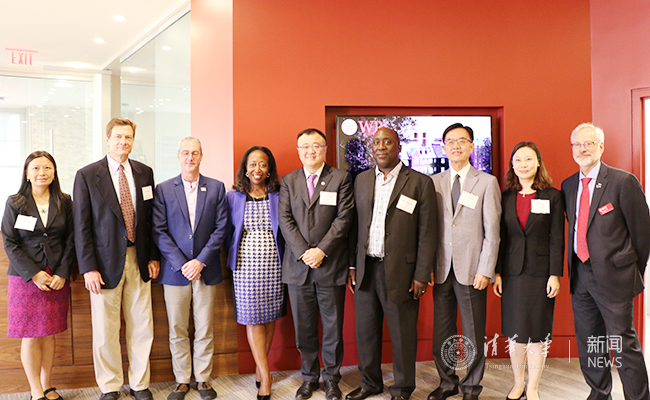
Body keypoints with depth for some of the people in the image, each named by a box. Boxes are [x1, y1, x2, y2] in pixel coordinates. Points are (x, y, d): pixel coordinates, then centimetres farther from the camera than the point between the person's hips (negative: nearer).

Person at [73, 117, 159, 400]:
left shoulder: (144, 173, 7)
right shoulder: (87, 175, -3)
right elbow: (81, 226, -5)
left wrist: (154, 257, 5)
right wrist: (88, 268, -10)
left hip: (138, 261, 3)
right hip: (106, 262, -3)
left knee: (142, 326, 9)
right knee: (105, 331, 7)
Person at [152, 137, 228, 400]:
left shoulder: (216, 188, 4)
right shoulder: (163, 189, 3)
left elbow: (221, 228, 0)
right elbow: (159, 231, -2)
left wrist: (201, 261, -9)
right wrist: (181, 264, -11)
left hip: (206, 270, 0)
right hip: (174, 270, 0)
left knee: (205, 329, 7)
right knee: (177, 330, 7)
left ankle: (203, 379, 22)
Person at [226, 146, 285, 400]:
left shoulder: (278, 197, 3)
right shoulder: (233, 197, 3)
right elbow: (227, 232, 10)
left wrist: (287, 260, 0)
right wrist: (233, 258, 4)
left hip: (273, 263, 1)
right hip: (246, 264, -1)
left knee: (270, 316, 7)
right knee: (253, 318, -1)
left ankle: (260, 367, 25)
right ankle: (266, 377, 7)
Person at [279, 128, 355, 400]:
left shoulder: (341, 178, 2)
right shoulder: (288, 181, 10)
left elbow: (344, 218, -5)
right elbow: (285, 220, 2)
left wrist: (321, 251, -13)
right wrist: (304, 252, -10)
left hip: (331, 265, -2)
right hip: (298, 266, 2)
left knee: (333, 326, 6)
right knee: (303, 327, 10)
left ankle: (331, 377, 23)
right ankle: (309, 377, 26)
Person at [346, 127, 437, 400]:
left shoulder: (420, 183, -4)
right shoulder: (361, 180, 10)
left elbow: (427, 233, -5)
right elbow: (355, 226, 12)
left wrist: (421, 275, -8)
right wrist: (352, 265, 8)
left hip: (400, 271, -4)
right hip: (366, 269, 4)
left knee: (402, 335, 7)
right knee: (366, 331, 14)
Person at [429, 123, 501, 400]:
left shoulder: (487, 182, 2)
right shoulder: (434, 182, 9)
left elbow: (492, 231, -2)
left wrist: (485, 271, -9)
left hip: (471, 270, -2)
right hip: (442, 270, 3)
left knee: (474, 334, 6)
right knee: (441, 333, 10)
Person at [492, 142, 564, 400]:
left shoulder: (552, 196, 0)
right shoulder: (505, 197, 6)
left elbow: (557, 238, -2)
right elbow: (500, 237, 6)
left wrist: (555, 274, -7)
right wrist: (497, 272, 1)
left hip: (540, 271, -2)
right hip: (512, 272, 2)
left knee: (538, 332, 4)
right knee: (515, 331, 9)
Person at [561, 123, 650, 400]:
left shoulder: (623, 182, -9)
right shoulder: (568, 185, 9)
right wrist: (574, 269, 13)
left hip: (613, 276, -6)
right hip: (580, 275, 6)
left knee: (624, 344, 0)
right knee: (588, 342, 15)